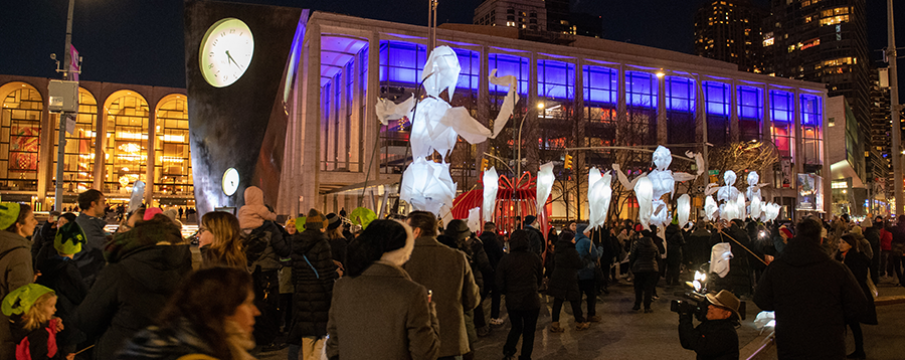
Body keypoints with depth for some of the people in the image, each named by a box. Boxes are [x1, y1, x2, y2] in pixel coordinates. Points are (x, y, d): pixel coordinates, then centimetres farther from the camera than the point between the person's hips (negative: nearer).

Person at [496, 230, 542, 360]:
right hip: (531, 301, -1)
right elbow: (540, 279, 8)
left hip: (512, 301, 1)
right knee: (529, 331, 14)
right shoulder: (535, 258, -7)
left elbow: (500, 285, -5)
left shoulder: (505, 260, -10)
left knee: (516, 327, 22)